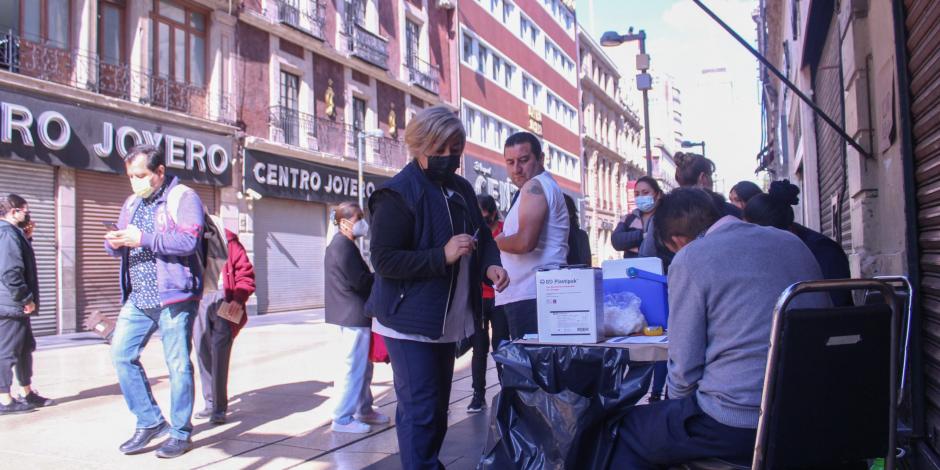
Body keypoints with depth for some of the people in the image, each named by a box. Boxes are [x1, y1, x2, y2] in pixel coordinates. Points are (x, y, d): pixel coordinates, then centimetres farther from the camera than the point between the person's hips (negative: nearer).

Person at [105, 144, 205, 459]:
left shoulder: (183, 198, -5)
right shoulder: (131, 203, 18)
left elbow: (189, 240, -18)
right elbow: (119, 246, 21)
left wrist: (143, 239, -20)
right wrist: (114, 242, -3)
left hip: (174, 298, -7)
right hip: (138, 300, 7)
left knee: (178, 365, 0)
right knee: (121, 355, 4)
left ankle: (180, 433, 14)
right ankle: (150, 422, 18)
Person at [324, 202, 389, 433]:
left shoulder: (343, 244, 17)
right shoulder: (343, 245, -16)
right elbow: (360, 281, -20)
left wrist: (374, 277, 2)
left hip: (353, 314, 11)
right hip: (353, 315, -11)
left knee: (364, 365, 17)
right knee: (354, 366, -3)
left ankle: (364, 410, 28)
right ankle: (342, 419, 5)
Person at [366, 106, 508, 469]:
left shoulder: (462, 190, 10)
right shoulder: (397, 195, -14)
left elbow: (482, 236, 18)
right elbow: (384, 260, -19)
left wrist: (491, 264, -4)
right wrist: (443, 255, -26)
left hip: (446, 321, 8)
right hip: (410, 321, -8)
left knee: (437, 408, 17)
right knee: (420, 411, -5)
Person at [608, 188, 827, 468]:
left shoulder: (689, 260, -9)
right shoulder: (792, 242, 11)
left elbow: (685, 368, -9)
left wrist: (677, 403, 11)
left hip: (738, 426, -8)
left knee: (626, 430, 13)